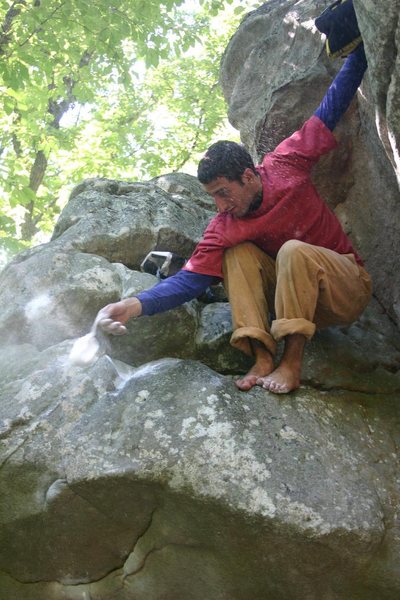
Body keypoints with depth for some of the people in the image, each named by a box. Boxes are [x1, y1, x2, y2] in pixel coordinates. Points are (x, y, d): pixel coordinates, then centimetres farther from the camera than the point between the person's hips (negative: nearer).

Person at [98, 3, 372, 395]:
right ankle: (262, 357, -26)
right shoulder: (224, 228, -11)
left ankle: (292, 360, -29)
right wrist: (134, 306, -35)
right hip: (292, 294, 3)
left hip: (349, 289, -3)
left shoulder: (286, 166, -15)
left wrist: (359, 50, 0)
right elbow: (192, 279, -20)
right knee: (238, 252, -18)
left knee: (293, 250, -32)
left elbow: (332, 106, -4)